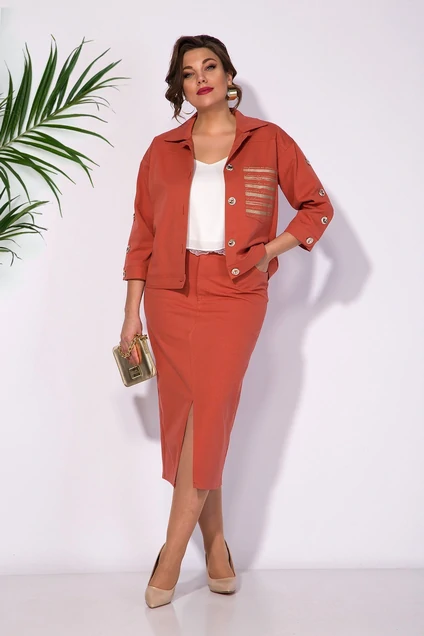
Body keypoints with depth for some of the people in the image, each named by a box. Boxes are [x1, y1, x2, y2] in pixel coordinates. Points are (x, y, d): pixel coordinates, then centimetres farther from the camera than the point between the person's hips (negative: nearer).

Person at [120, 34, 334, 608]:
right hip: (171, 297, 2)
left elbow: (317, 206, 9)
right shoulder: (163, 151, 8)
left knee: (208, 415, -9)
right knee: (185, 418, 3)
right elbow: (143, 235, 9)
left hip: (235, 296, -2)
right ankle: (216, 546, 18)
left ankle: (172, 555, 2)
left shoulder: (269, 141, 4)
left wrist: (269, 250, -5)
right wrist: (132, 313, 6)